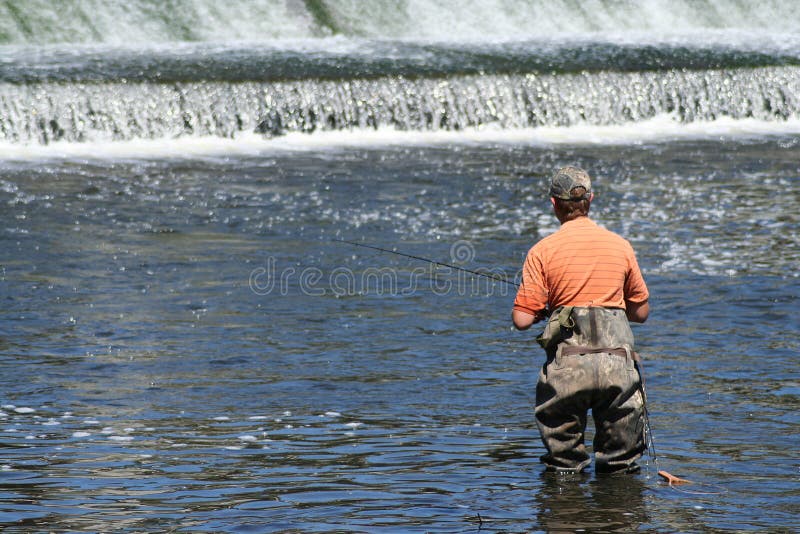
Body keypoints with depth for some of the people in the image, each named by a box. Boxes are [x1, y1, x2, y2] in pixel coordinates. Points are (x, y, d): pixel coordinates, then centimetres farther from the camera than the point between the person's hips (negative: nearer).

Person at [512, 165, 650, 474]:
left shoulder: (543, 251, 1)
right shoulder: (621, 246, 10)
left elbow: (522, 320, -2)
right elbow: (641, 312, 18)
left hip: (568, 364, -2)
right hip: (618, 364, 2)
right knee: (620, 466, 13)